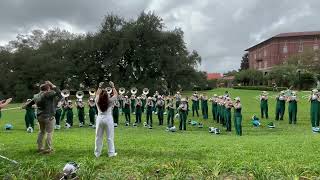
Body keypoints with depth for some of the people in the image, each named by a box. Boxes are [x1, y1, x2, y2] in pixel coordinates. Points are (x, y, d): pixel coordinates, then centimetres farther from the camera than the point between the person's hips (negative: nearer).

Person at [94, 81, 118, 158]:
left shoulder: (97, 101, 0)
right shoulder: (110, 101, -8)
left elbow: (97, 94, 20)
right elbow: (116, 94, 5)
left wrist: (99, 87, 24)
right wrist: (113, 87, 11)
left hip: (100, 119, 3)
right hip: (108, 119, -3)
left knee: (98, 137, 10)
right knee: (110, 137, 3)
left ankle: (97, 153, 17)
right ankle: (111, 153, 7)